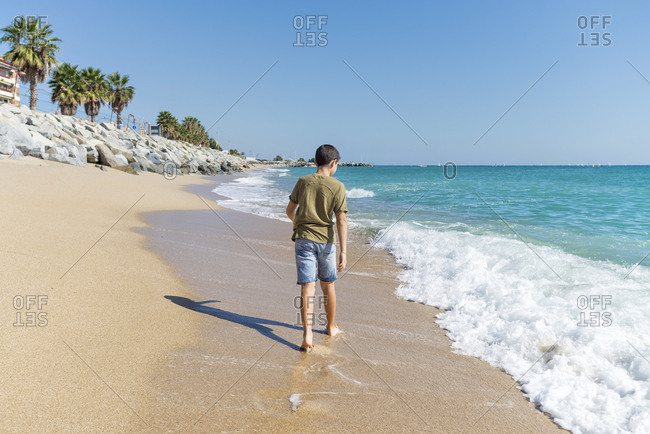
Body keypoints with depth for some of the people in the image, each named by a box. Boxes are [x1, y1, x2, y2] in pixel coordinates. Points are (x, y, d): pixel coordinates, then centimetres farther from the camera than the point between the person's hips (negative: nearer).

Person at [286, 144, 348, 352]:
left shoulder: (303, 181, 1)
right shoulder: (337, 186, -6)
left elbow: (290, 210, 11)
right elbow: (341, 220, -12)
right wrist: (343, 252, -12)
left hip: (304, 239, 1)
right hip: (326, 240, 0)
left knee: (308, 287, -3)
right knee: (328, 286, 16)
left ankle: (307, 334, -15)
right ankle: (331, 327, 33)